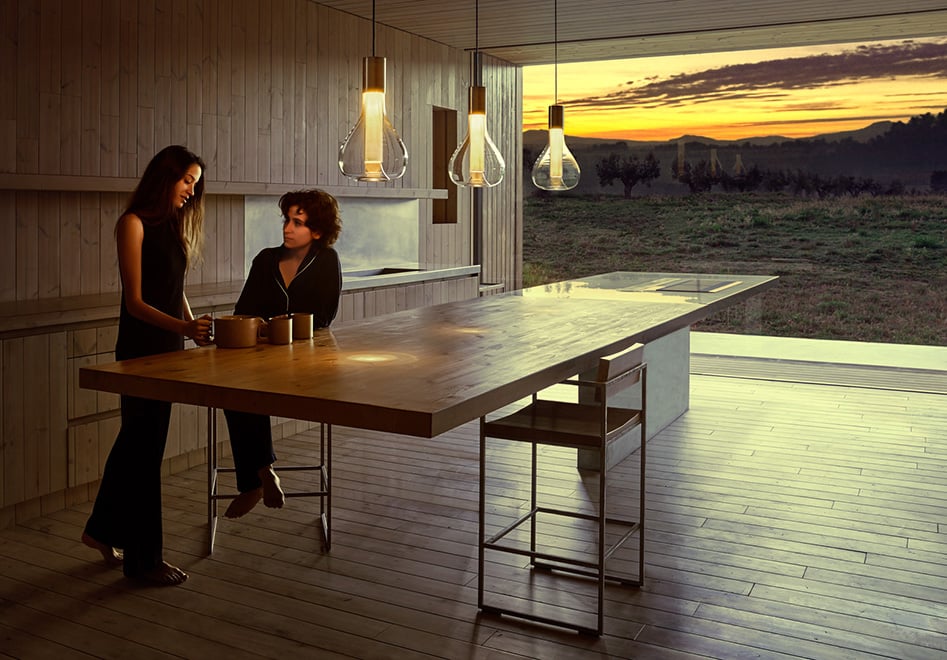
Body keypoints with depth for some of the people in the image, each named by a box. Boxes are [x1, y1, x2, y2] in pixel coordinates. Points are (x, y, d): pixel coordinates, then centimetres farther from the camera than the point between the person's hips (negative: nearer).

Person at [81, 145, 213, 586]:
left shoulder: (174, 223, 11)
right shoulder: (133, 224, -13)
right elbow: (135, 303, -18)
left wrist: (196, 329, 6)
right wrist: (184, 326, -32)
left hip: (167, 346, 8)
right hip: (141, 348, -8)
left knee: (136, 439, 18)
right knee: (144, 446, 0)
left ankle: (104, 529, 35)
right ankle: (144, 558, 11)